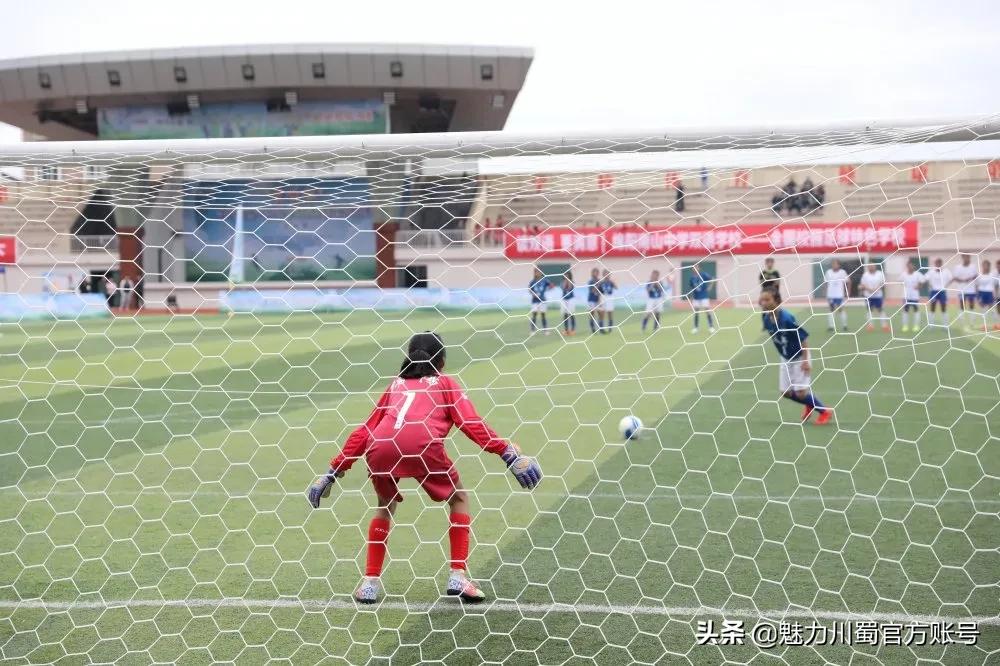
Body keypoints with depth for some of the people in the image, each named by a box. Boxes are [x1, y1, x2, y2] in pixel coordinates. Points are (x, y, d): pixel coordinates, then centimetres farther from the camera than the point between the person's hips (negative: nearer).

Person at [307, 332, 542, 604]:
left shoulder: (396, 384, 34)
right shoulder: (444, 382, 27)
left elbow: (364, 430, 30)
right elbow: (472, 423, 11)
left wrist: (334, 470, 34)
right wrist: (507, 451, 8)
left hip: (379, 448, 3)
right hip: (422, 445, -3)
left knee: (385, 505, 31)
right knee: (459, 498, 22)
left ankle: (370, 582, 25)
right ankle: (458, 575, 12)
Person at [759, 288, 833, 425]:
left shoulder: (787, 319, -31)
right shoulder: (767, 319, -11)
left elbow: (803, 338, -25)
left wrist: (805, 360, -24)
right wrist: (783, 355, 14)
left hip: (799, 357, -7)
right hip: (785, 359, 7)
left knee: (801, 392, -7)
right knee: (786, 392, 9)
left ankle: (825, 411, 16)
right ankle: (809, 405, 37)